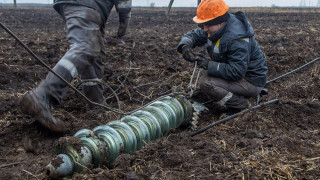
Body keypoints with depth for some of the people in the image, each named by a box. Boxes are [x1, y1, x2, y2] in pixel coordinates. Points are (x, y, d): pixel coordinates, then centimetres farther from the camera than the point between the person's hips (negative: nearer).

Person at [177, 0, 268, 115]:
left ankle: (240, 104, -5)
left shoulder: (237, 39, -31)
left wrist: (208, 65, -31)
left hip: (251, 81, -10)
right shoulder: (216, 27, -4)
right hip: (238, 71, 10)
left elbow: (236, 72, -34)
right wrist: (185, 45, -17)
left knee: (205, 83, -22)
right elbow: (194, 35, 6)